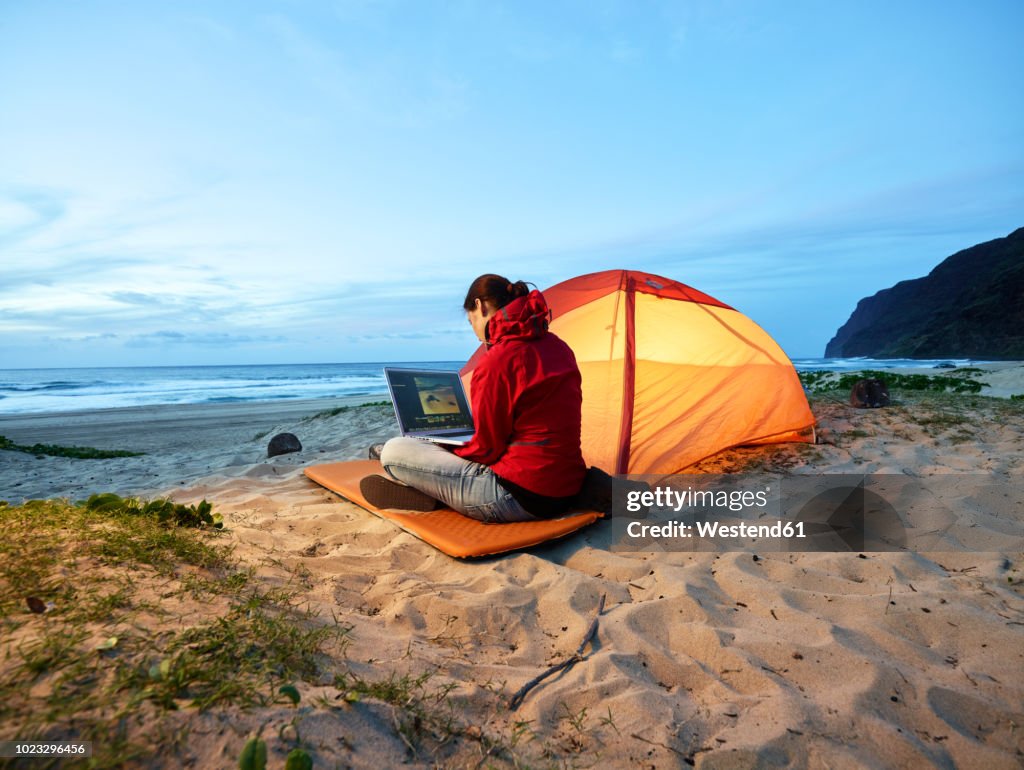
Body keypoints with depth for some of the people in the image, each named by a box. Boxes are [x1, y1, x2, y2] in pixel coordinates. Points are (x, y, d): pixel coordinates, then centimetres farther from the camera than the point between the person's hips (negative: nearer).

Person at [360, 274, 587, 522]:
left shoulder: (498, 361, -18)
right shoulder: (558, 347, 8)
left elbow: (486, 448, -11)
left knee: (393, 452, -5)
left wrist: (449, 451, 9)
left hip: (521, 498, -9)